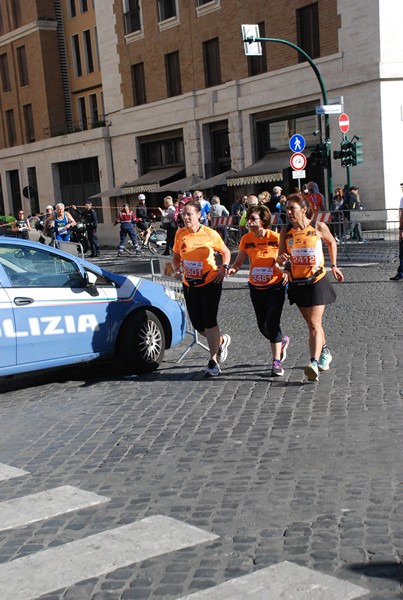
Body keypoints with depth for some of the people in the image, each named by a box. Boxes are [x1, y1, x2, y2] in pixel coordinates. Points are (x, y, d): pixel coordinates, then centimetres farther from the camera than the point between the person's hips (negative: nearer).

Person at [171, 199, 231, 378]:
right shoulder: (180, 233, 0)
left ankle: (213, 362, 3)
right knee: (197, 324, 8)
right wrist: (176, 269, -8)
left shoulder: (210, 234, -9)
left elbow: (225, 252, 6)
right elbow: (176, 256, 12)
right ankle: (221, 341, 38)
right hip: (189, 284, 4)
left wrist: (224, 268, -10)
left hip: (210, 282, -4)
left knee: (209, 321, -9)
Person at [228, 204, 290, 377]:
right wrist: (232, 269, -21)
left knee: (272, 323, -13)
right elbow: (238, 262, 1)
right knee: (263, 326, 10)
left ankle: (277, 363, -3)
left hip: (275, 286, -4)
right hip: (256, 288, 4)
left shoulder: (276, 238, -14)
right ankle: (282, 341, 42)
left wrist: (286, 272, -24)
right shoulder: (246, 239, -5)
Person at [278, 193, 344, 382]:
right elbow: (282, 255, 4)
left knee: (314, 323, -14)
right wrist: (282, 259, -20)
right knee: (311, 323, 15)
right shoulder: (286, 231, -1)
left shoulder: (319, 227, -7)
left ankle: (314, 363, -23)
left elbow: (331, 242, 12)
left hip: (317, 281, -4)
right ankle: (324, 352, 39)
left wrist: (333, 266, 10)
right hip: (297, 283, 4)